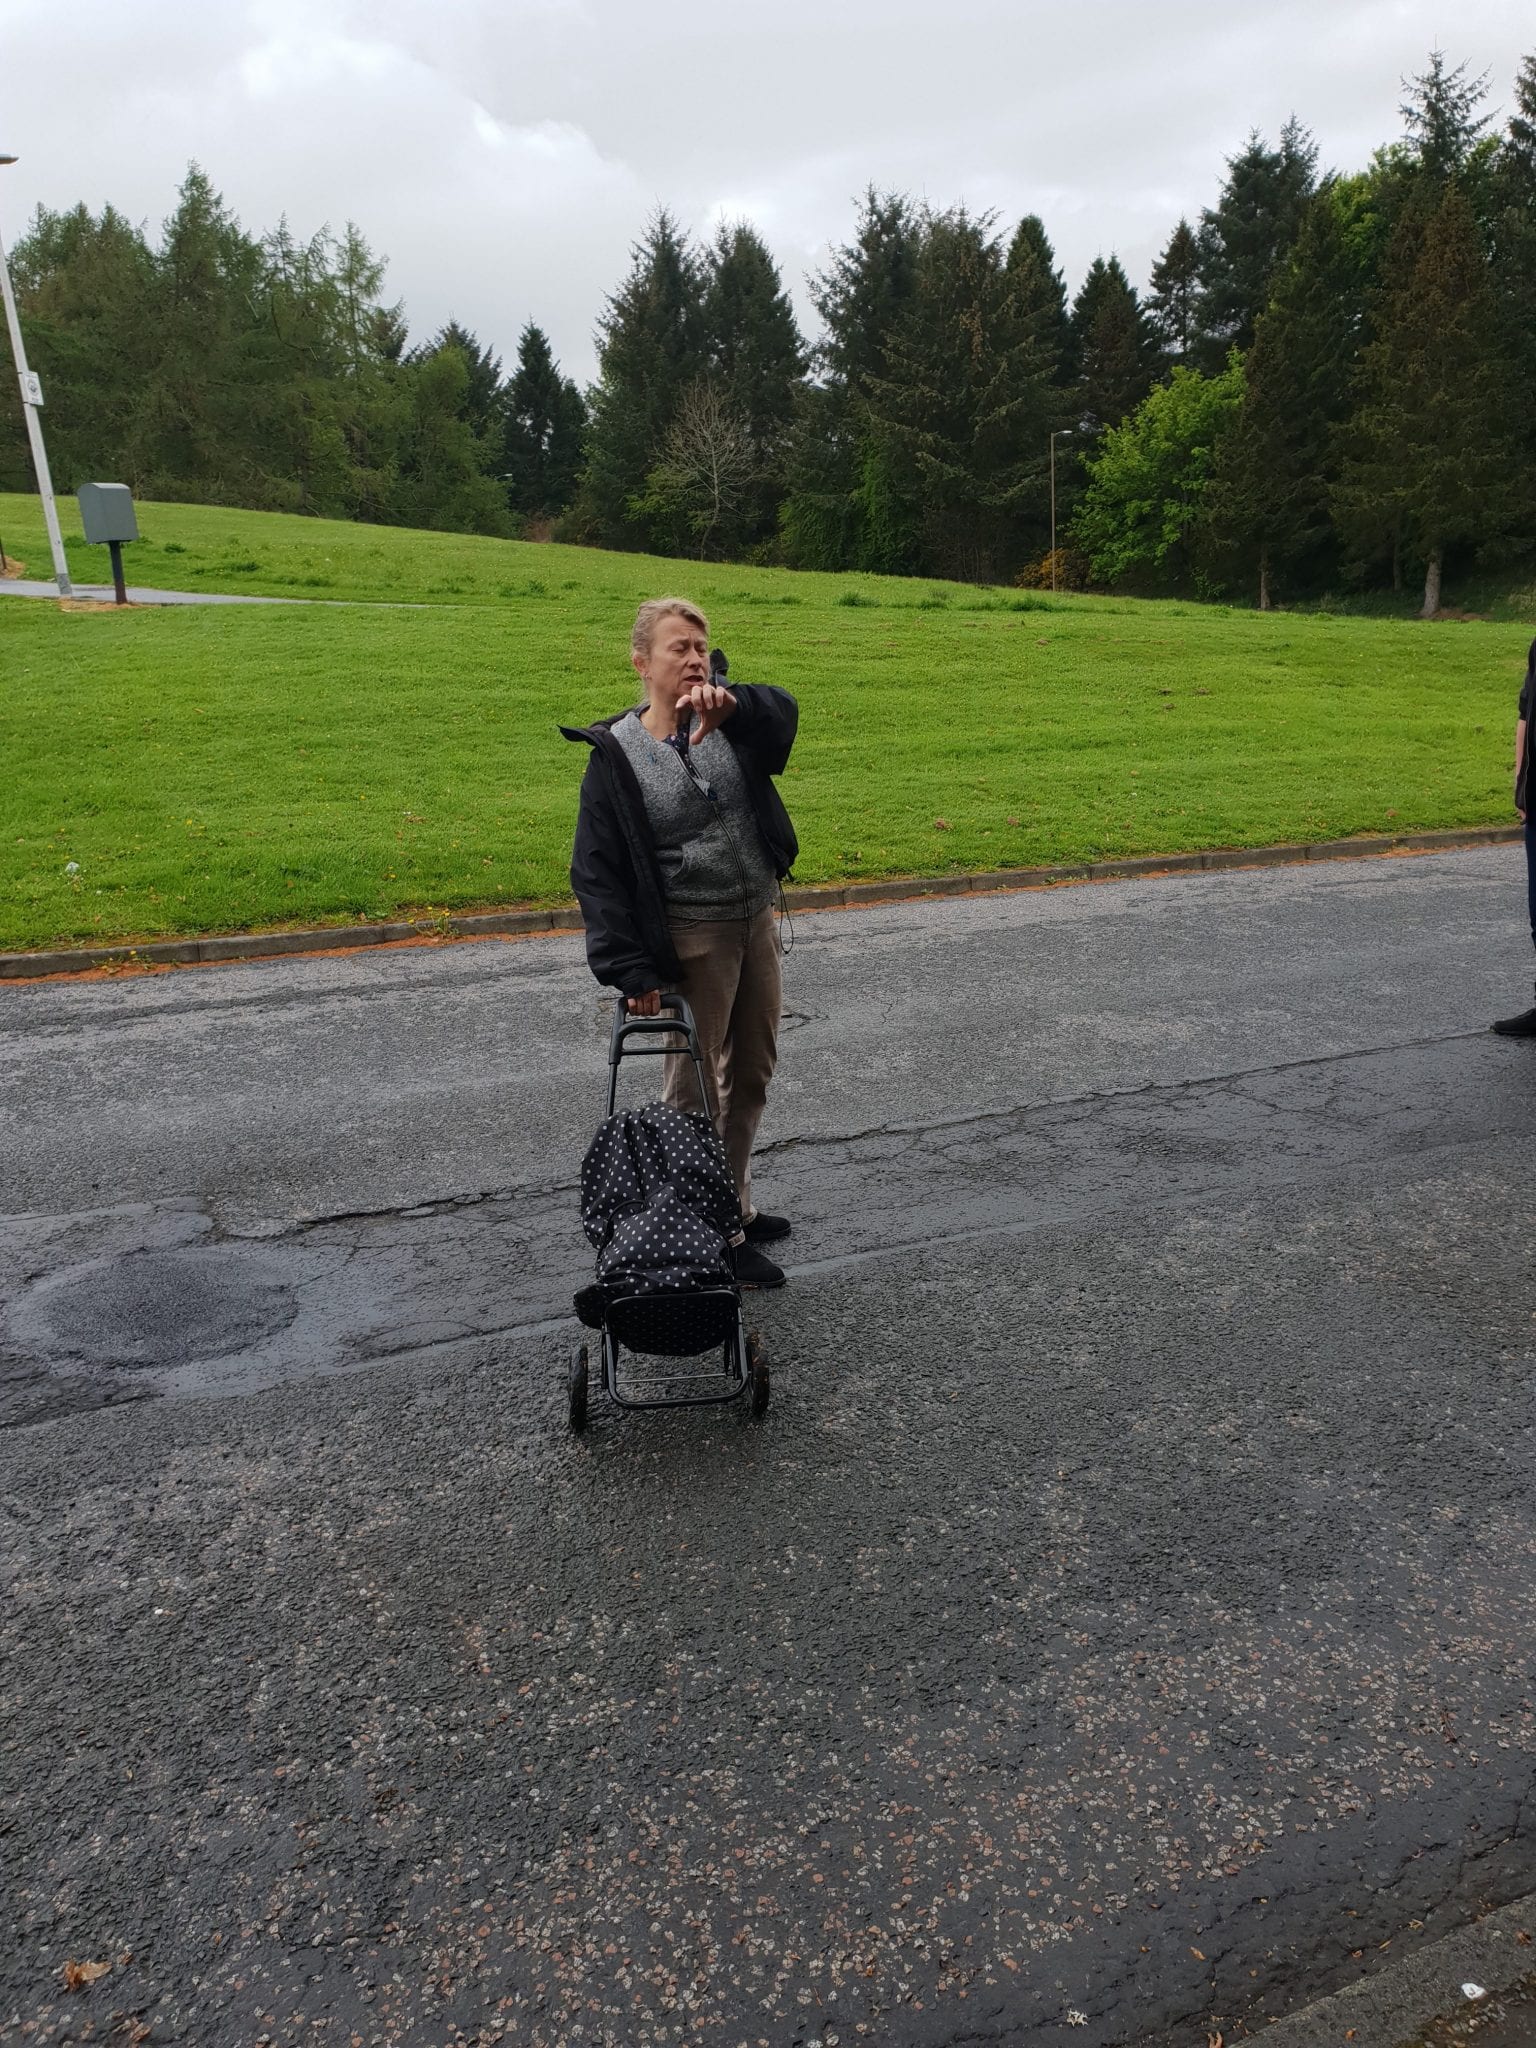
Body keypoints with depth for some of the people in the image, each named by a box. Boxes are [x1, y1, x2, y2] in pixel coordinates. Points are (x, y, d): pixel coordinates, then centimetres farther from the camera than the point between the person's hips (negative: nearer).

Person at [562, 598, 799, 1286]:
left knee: (751, 1076, 17)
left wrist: (731, 704, -44)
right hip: (691, 938, -5)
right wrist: (630, 968, -18)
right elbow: (598, 873, -11)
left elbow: (782, 713, -22)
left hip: (757, 921, 6)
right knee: (695, 1088, 3)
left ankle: (733, 1205, 36)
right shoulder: (615, 756, -10)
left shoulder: (732, 719, 1)